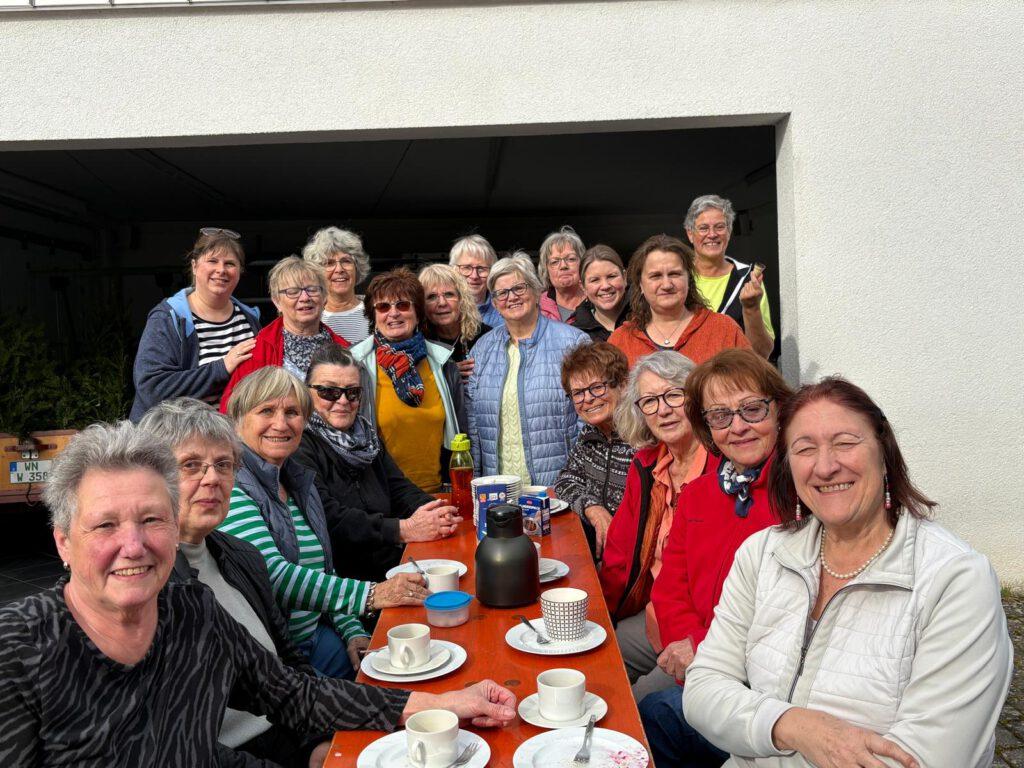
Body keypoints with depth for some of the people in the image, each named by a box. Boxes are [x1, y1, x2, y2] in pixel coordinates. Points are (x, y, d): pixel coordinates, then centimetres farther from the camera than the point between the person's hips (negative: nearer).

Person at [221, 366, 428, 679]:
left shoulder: (301, 483, 13)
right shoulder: (229, 486, -13)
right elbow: (271, 576, -24)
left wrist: (352, 631, 4)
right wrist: (369, 594, -28)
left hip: (316, 636, 7)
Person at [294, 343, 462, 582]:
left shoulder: (365, 436, 19)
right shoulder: (299, 445, -9)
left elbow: (398, 486, 12)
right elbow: (328, 519, -19)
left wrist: (435, 513, -9)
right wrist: (403, 530, -21)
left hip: (395, 567, 8)